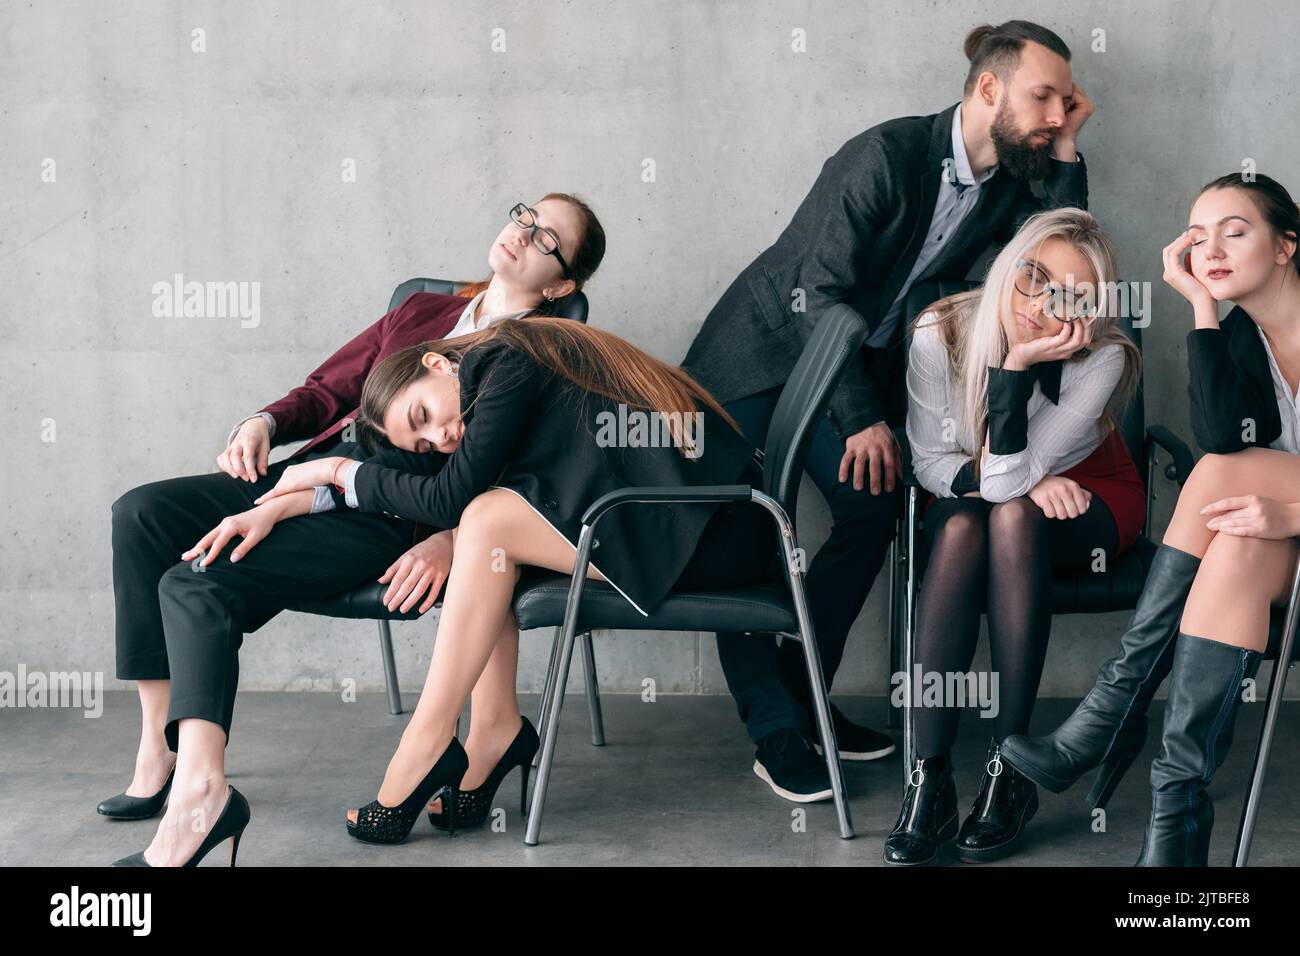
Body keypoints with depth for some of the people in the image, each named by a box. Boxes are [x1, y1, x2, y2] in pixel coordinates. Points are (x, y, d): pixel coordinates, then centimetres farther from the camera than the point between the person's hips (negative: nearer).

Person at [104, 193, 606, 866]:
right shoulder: (421, 311, 26)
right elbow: (330, 387, 28)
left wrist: (451, 539, -25)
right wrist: (267, 422, 7)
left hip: (390, 515, -7)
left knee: (197, 587, -25)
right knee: (142, 513, -11)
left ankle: (198, 790, -23)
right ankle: (158, 747, -10)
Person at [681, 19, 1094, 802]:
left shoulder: (1005, 188, 1)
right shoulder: (888, 156, -22)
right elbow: (819, 291, -22)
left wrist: (1066, 153, -12)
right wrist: (863, 418, -20)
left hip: (856, 363, 6)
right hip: (764, 354, -6)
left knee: (875, 510, -10)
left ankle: (800, 697, 5)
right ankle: (776, 732, -4)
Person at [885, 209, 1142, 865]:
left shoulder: (1106, 358, -26)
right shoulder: (942, 332, -20)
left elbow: (1010, 481, -32)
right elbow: (929, 460, -10)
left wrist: (1018, 366, -40)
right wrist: (1016, 481, -24)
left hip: (1085, 500, -1)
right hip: (970, 494, 2)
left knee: (1011, 514, -35)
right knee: (960, 527, -34)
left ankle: (1009, 769, -32)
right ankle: (928, 780, -36)